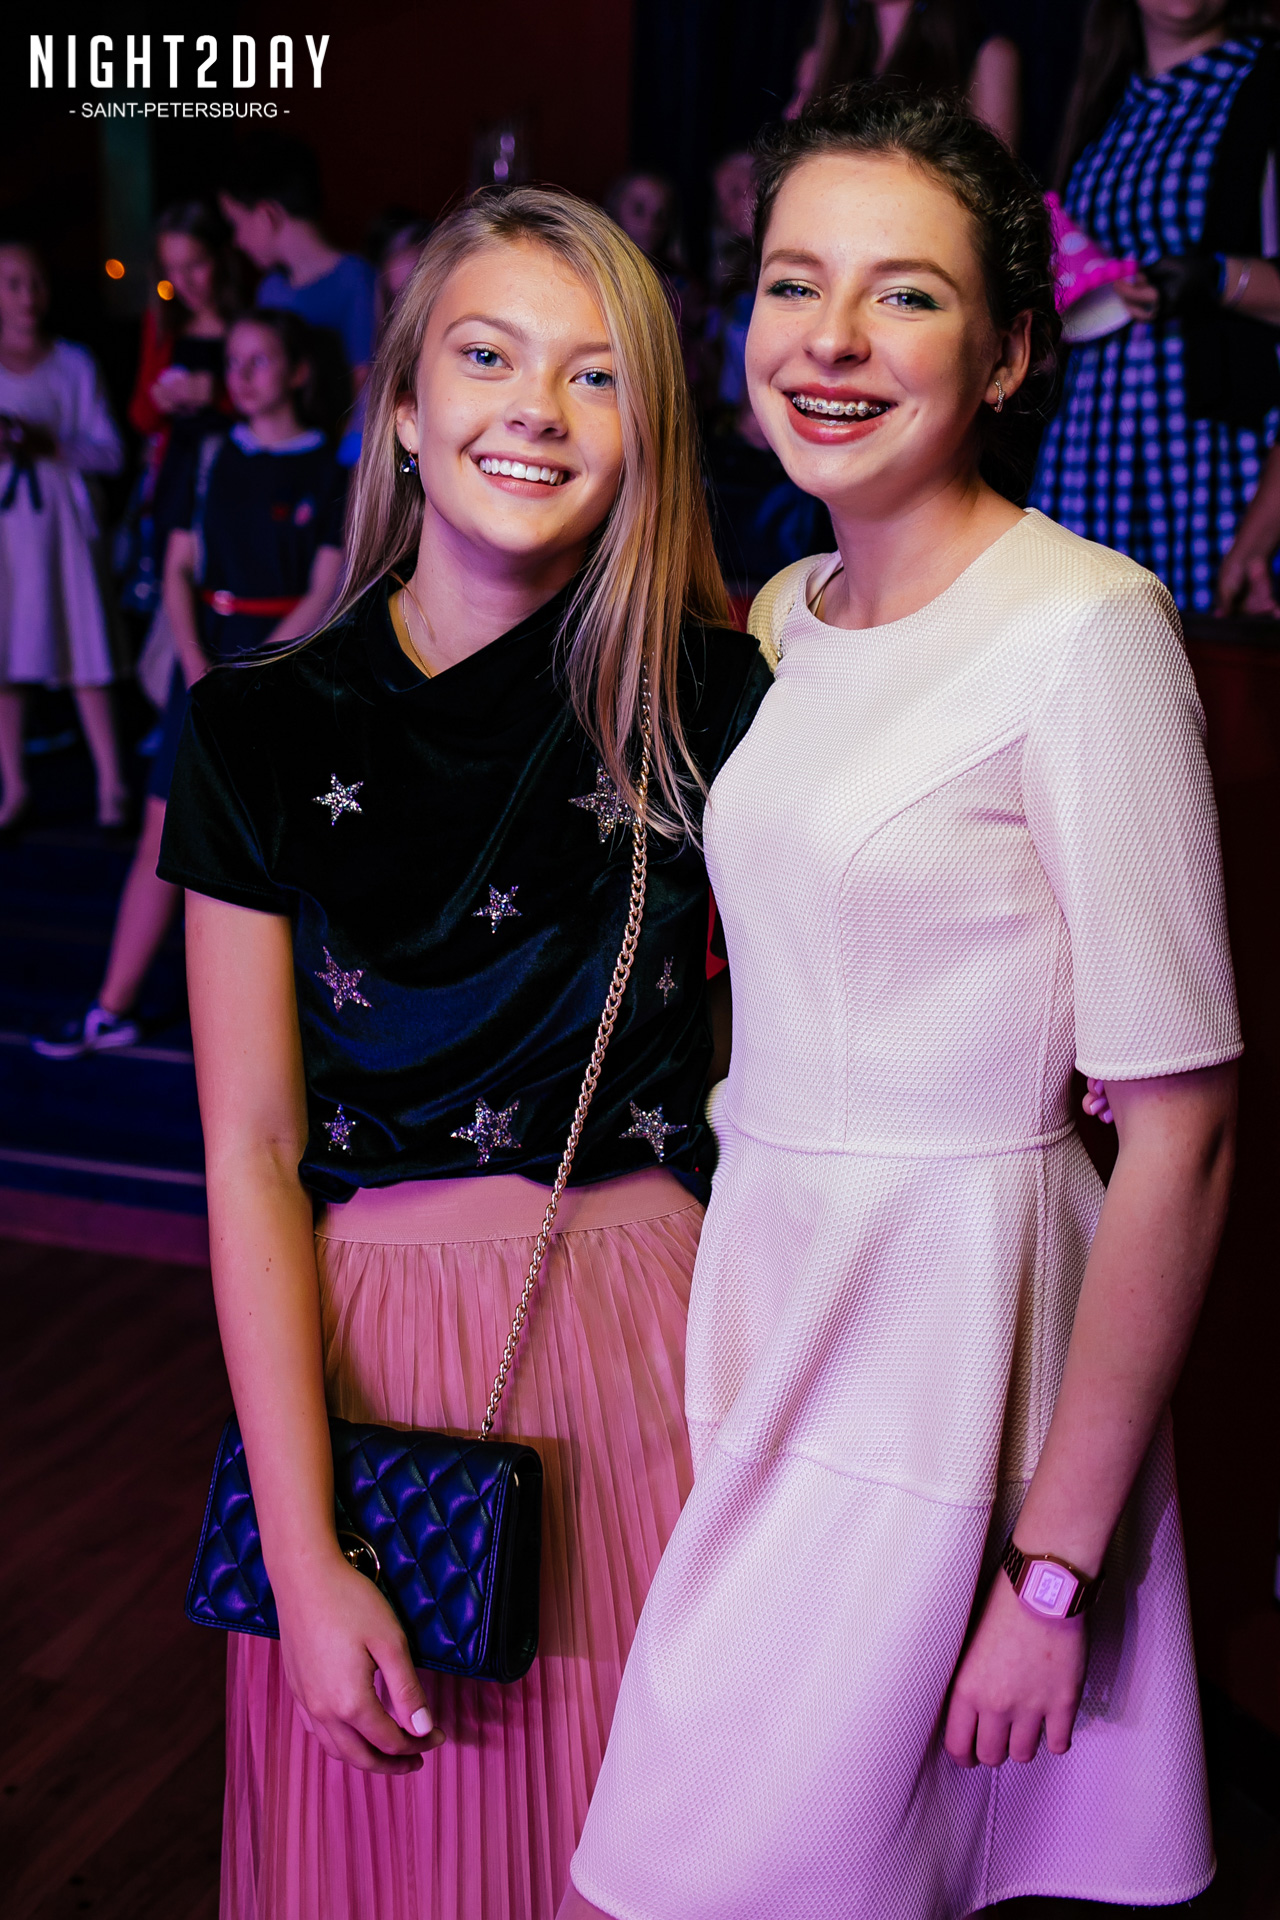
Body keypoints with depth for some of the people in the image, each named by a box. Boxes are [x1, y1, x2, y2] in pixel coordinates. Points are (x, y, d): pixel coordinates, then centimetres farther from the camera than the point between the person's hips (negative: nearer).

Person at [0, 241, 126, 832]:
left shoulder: (73, 364, 3)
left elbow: (111, 453, -1)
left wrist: (53, 444, -16)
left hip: (59, 522, -1)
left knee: (85, 659, -2)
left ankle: (111, 783, 5)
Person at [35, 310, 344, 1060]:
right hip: (207, 657, 4)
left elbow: (326, 592, -8)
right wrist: (198, 666, -7)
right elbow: (179, 569, 8)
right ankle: (114, 1009, 9)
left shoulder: (327, 468, -3)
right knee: (164, 832, 3)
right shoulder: (213, 457, 10)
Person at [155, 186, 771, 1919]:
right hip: (362, 1346, 1)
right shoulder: (265, 733, -5)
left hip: (647, 1338, 0)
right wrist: (307, 1561, -11)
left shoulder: (714, 704, -5)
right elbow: (253, 1153, -7)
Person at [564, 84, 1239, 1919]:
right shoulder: (786, 614, 8)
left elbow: (1181, 1131, -16)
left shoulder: (1081, 628, -16)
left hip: (944, 1344, -6)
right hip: (762, 1298, 7)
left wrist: (1058, 1559, -14)